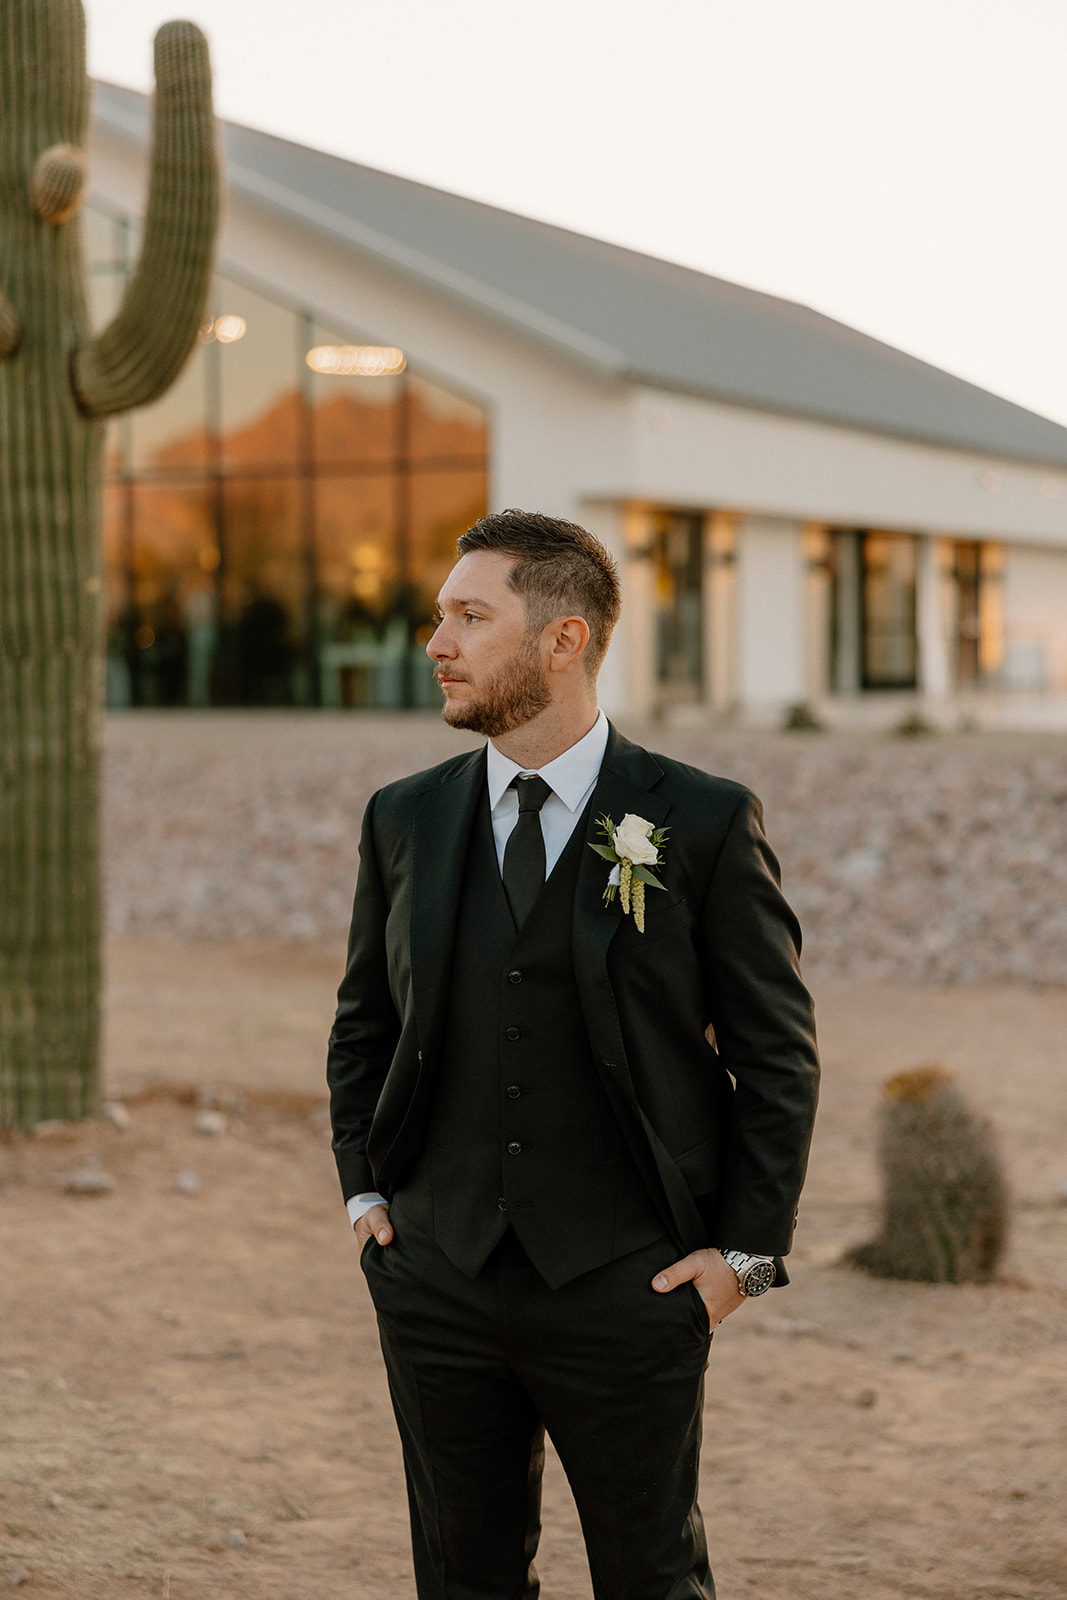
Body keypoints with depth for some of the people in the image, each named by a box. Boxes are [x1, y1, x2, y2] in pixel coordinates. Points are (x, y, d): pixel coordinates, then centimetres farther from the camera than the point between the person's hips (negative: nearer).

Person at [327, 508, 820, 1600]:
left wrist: (745, 1248, -5)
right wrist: (364, 1191, 7)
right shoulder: (404, 821, 5)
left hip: (625, 1290, -3)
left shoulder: (705, 825, -6)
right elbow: (361, 1025, 17)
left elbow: (777, 1052, -2)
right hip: (438, 1278, 4)